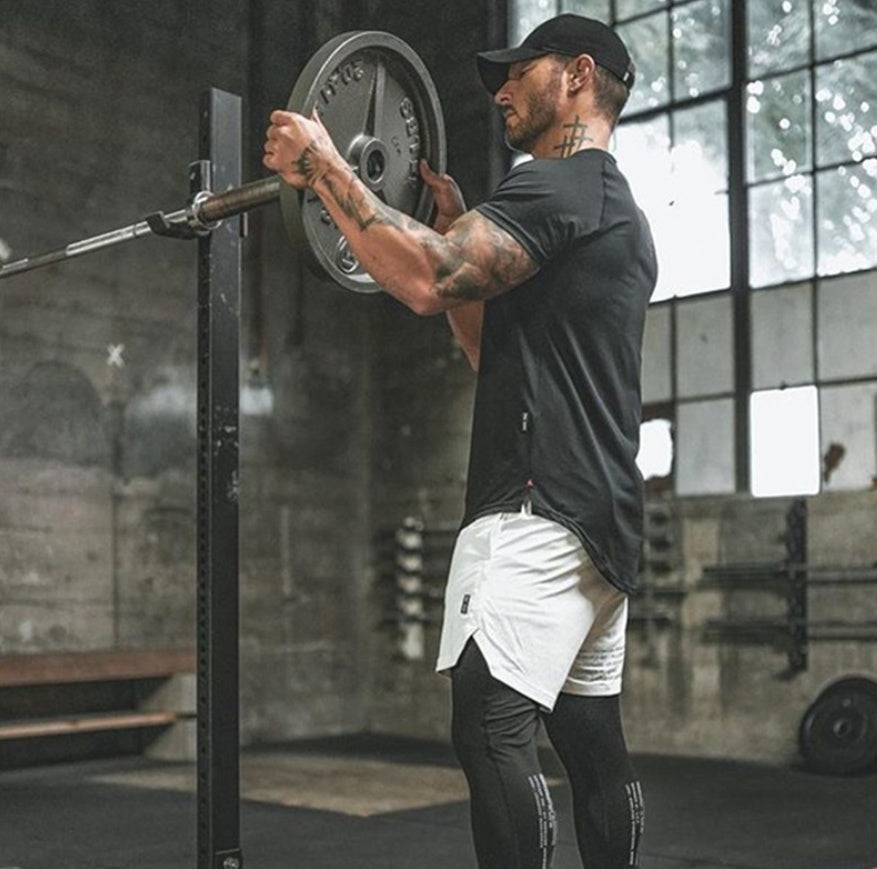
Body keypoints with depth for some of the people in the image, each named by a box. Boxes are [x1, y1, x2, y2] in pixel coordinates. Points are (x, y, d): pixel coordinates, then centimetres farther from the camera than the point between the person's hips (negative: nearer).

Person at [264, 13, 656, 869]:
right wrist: (458, 233, 28)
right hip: (594, 514, 11)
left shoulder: (559, 187, -8)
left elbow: (425, 281, -22)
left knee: (490, 728, -17)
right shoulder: (614, 214, 25)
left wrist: (321, 164, -13)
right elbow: (501, 350, 29)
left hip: (542, 510, -11)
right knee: (591, 742, 14)